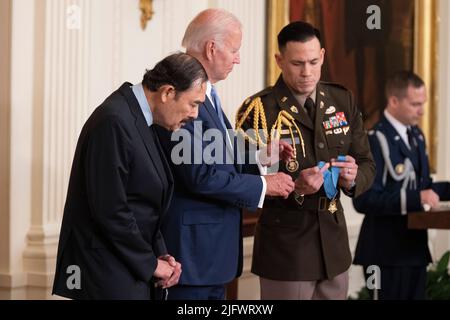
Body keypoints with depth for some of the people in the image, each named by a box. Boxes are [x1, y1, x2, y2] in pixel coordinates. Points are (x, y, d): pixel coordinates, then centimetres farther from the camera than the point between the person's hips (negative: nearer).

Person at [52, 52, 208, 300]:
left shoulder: (139, 117, 10)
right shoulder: (114, 122, -19)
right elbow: (110, 210, -22)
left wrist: (159, 254, 4)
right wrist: (150, 262, -11)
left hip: (135, 267, 9)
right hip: (110, 275, -9)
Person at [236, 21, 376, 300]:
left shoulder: (343, 102, 5)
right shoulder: (258, 109, -10)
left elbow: (367, 164, 9)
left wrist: (353, 178, -14)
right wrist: (294, 187, -26)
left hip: (334, 242, 5)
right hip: (285, 246, -5)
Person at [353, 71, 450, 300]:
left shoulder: (416, 136, 13)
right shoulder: (375, 140, -16)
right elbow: (364, 200, -23)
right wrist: (415, 198, -28)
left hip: (415, 247, 9)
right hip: (387, 252, -9)